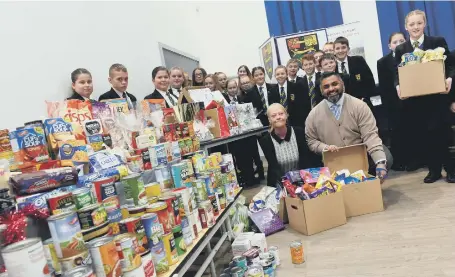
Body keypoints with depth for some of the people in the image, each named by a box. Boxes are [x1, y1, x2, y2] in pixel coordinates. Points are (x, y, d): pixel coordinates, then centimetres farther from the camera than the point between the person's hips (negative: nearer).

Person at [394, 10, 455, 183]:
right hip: (414, 100, 2)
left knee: (440, 134, -4)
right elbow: (397, 74, 5)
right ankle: (434, 169, 18)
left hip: (437, 97, -2)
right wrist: (398, 86, -16)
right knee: (422, 136, 4)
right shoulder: (400, 50, 8)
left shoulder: (438, 42, 5)